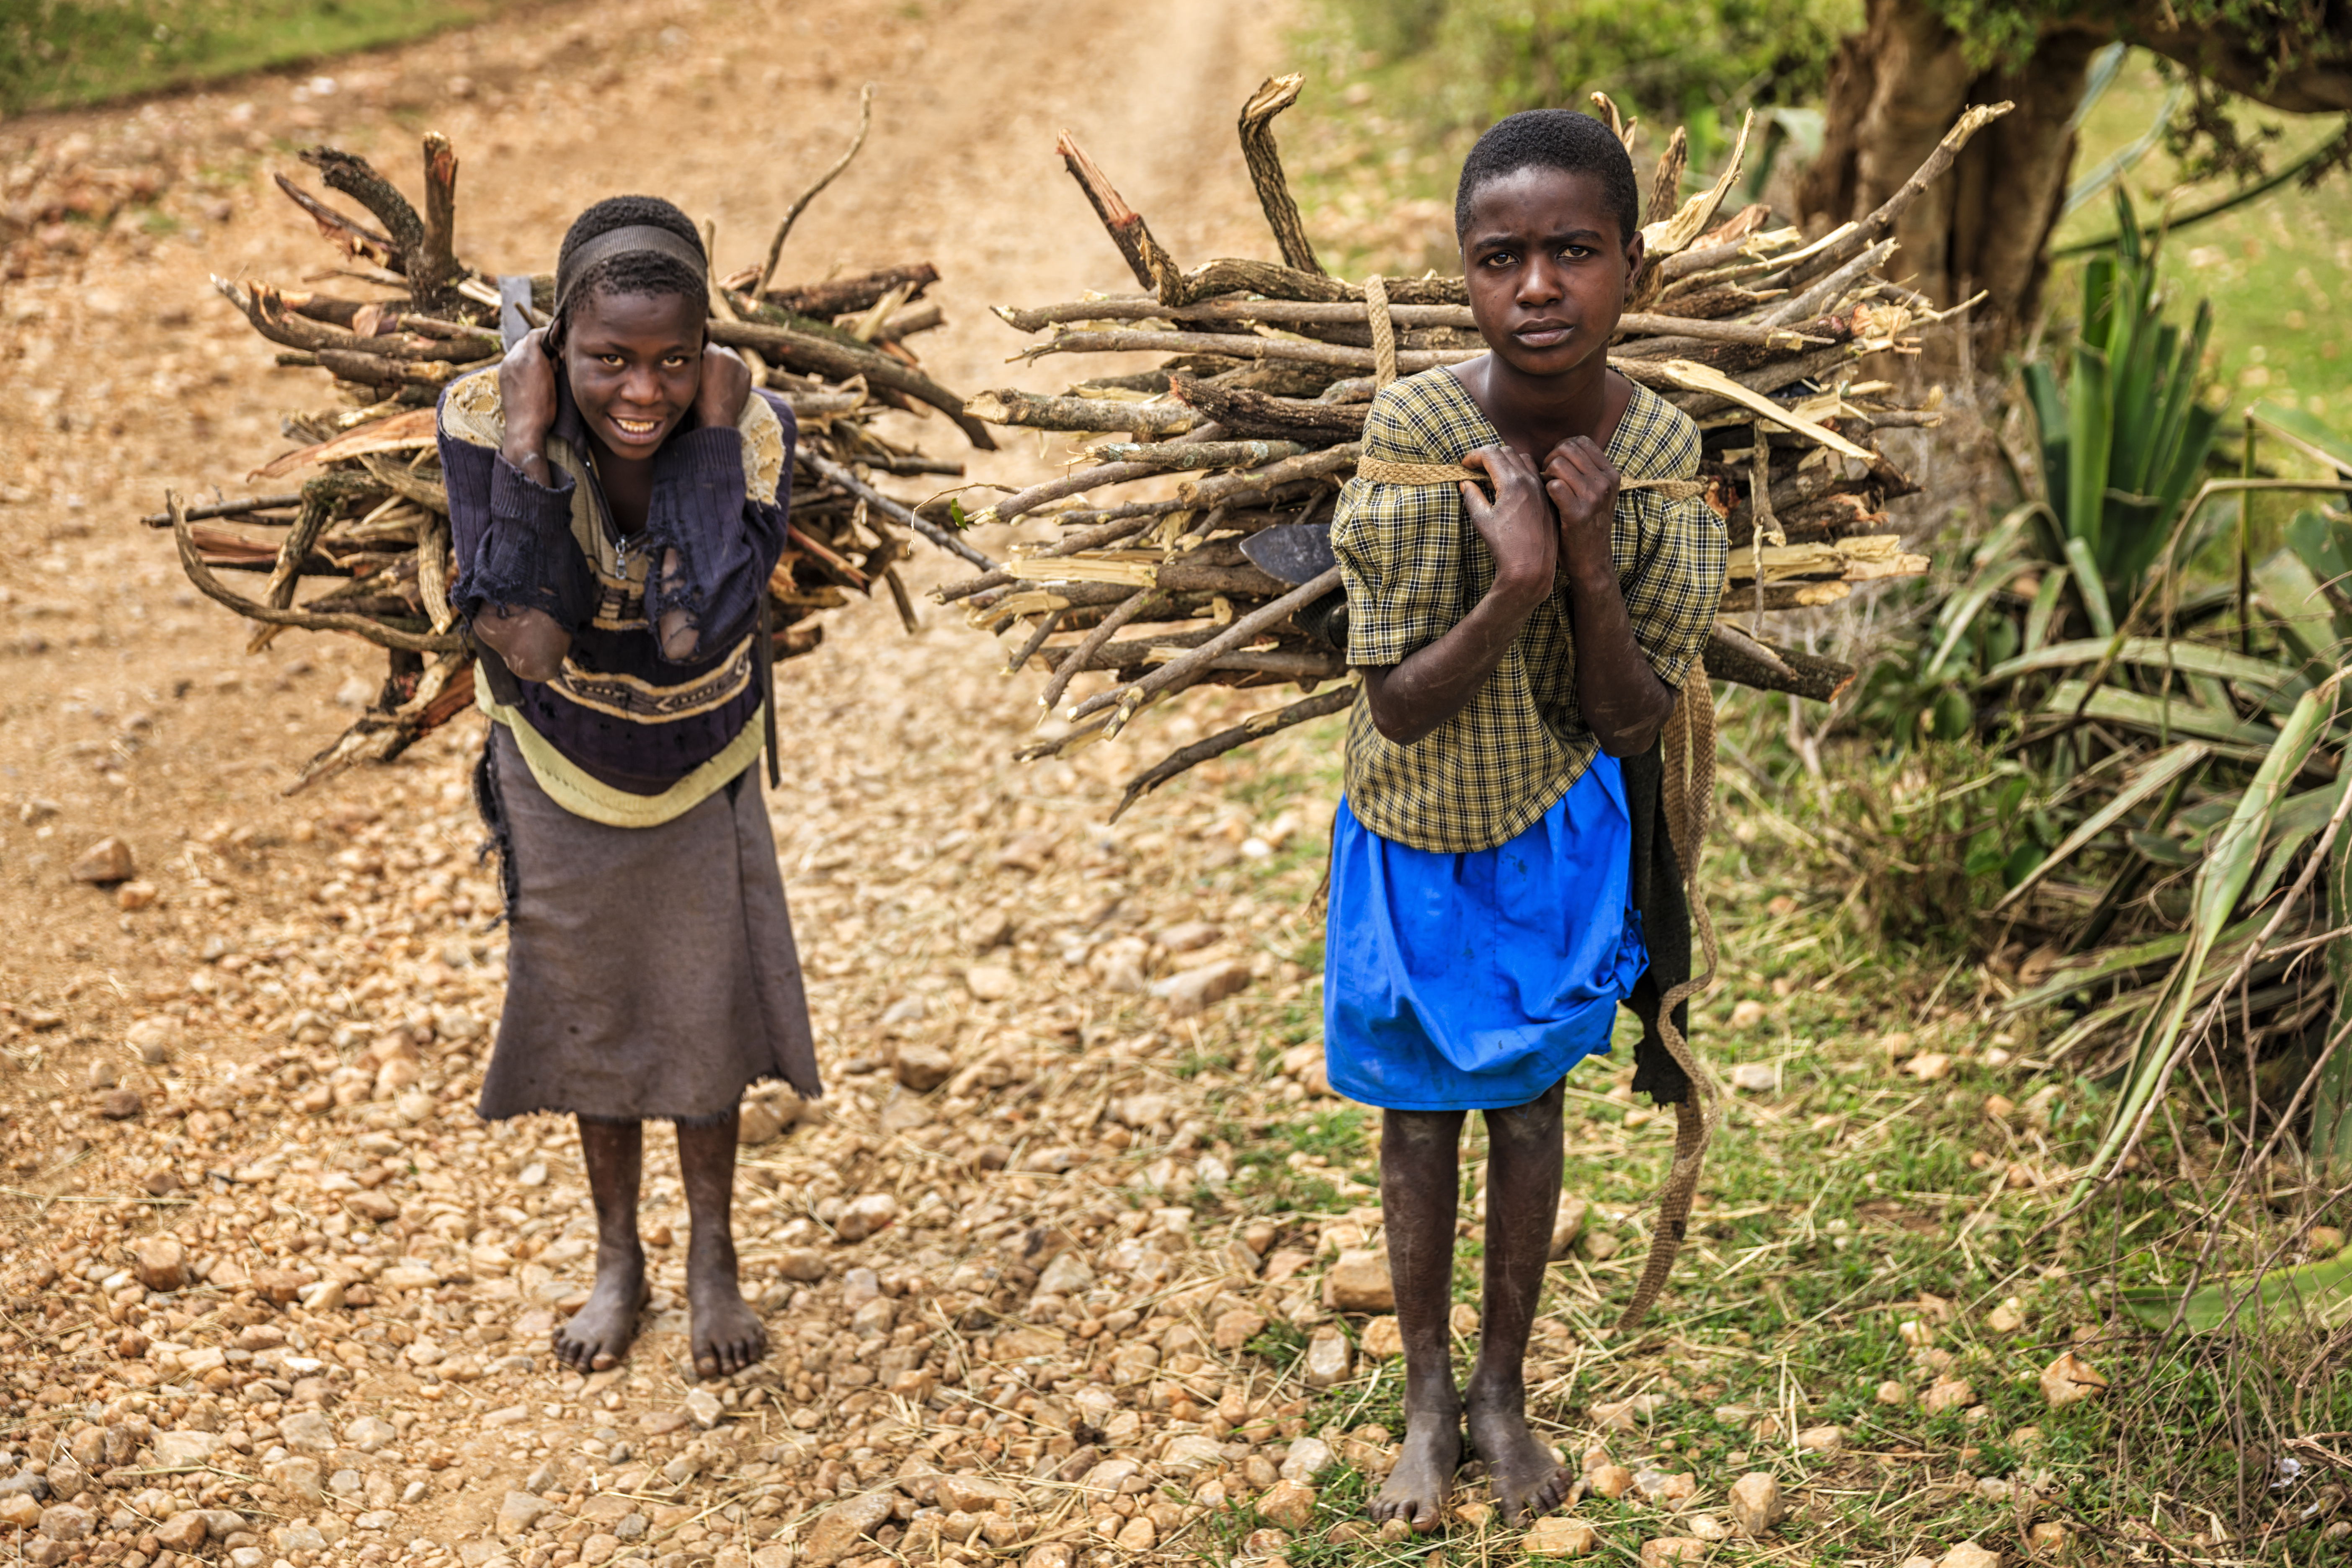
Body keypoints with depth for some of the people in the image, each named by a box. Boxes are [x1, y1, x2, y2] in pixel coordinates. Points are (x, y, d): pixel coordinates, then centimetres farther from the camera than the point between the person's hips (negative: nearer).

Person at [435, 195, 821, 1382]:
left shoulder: (752, 428, -28)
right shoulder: (488, 415, -28)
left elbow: (695, 632, -40)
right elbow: (528, 644, -35)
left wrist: (712, 436, -37)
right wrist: (525, 443, -37)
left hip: (702, 767, 0)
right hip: (559, 766, 1)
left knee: (705, 1008, 12)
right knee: (586, 1009, 17)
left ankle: (713, 1261, 34)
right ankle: (618, 1261, 38)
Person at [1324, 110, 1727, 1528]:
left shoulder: (1660, 448, -16)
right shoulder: (1418, 430, -24)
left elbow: (1635, 727, -13)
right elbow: (1398, 707, -20)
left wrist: (1591, 571, -29)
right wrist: (1516, 580, -35)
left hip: (1561, 827, 2)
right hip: (1421, 833, -2)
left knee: (1529, 1106, 16)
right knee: (1422, 1119, 14)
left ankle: (1505, 1388, 36)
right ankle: (1429, 1398, 33)